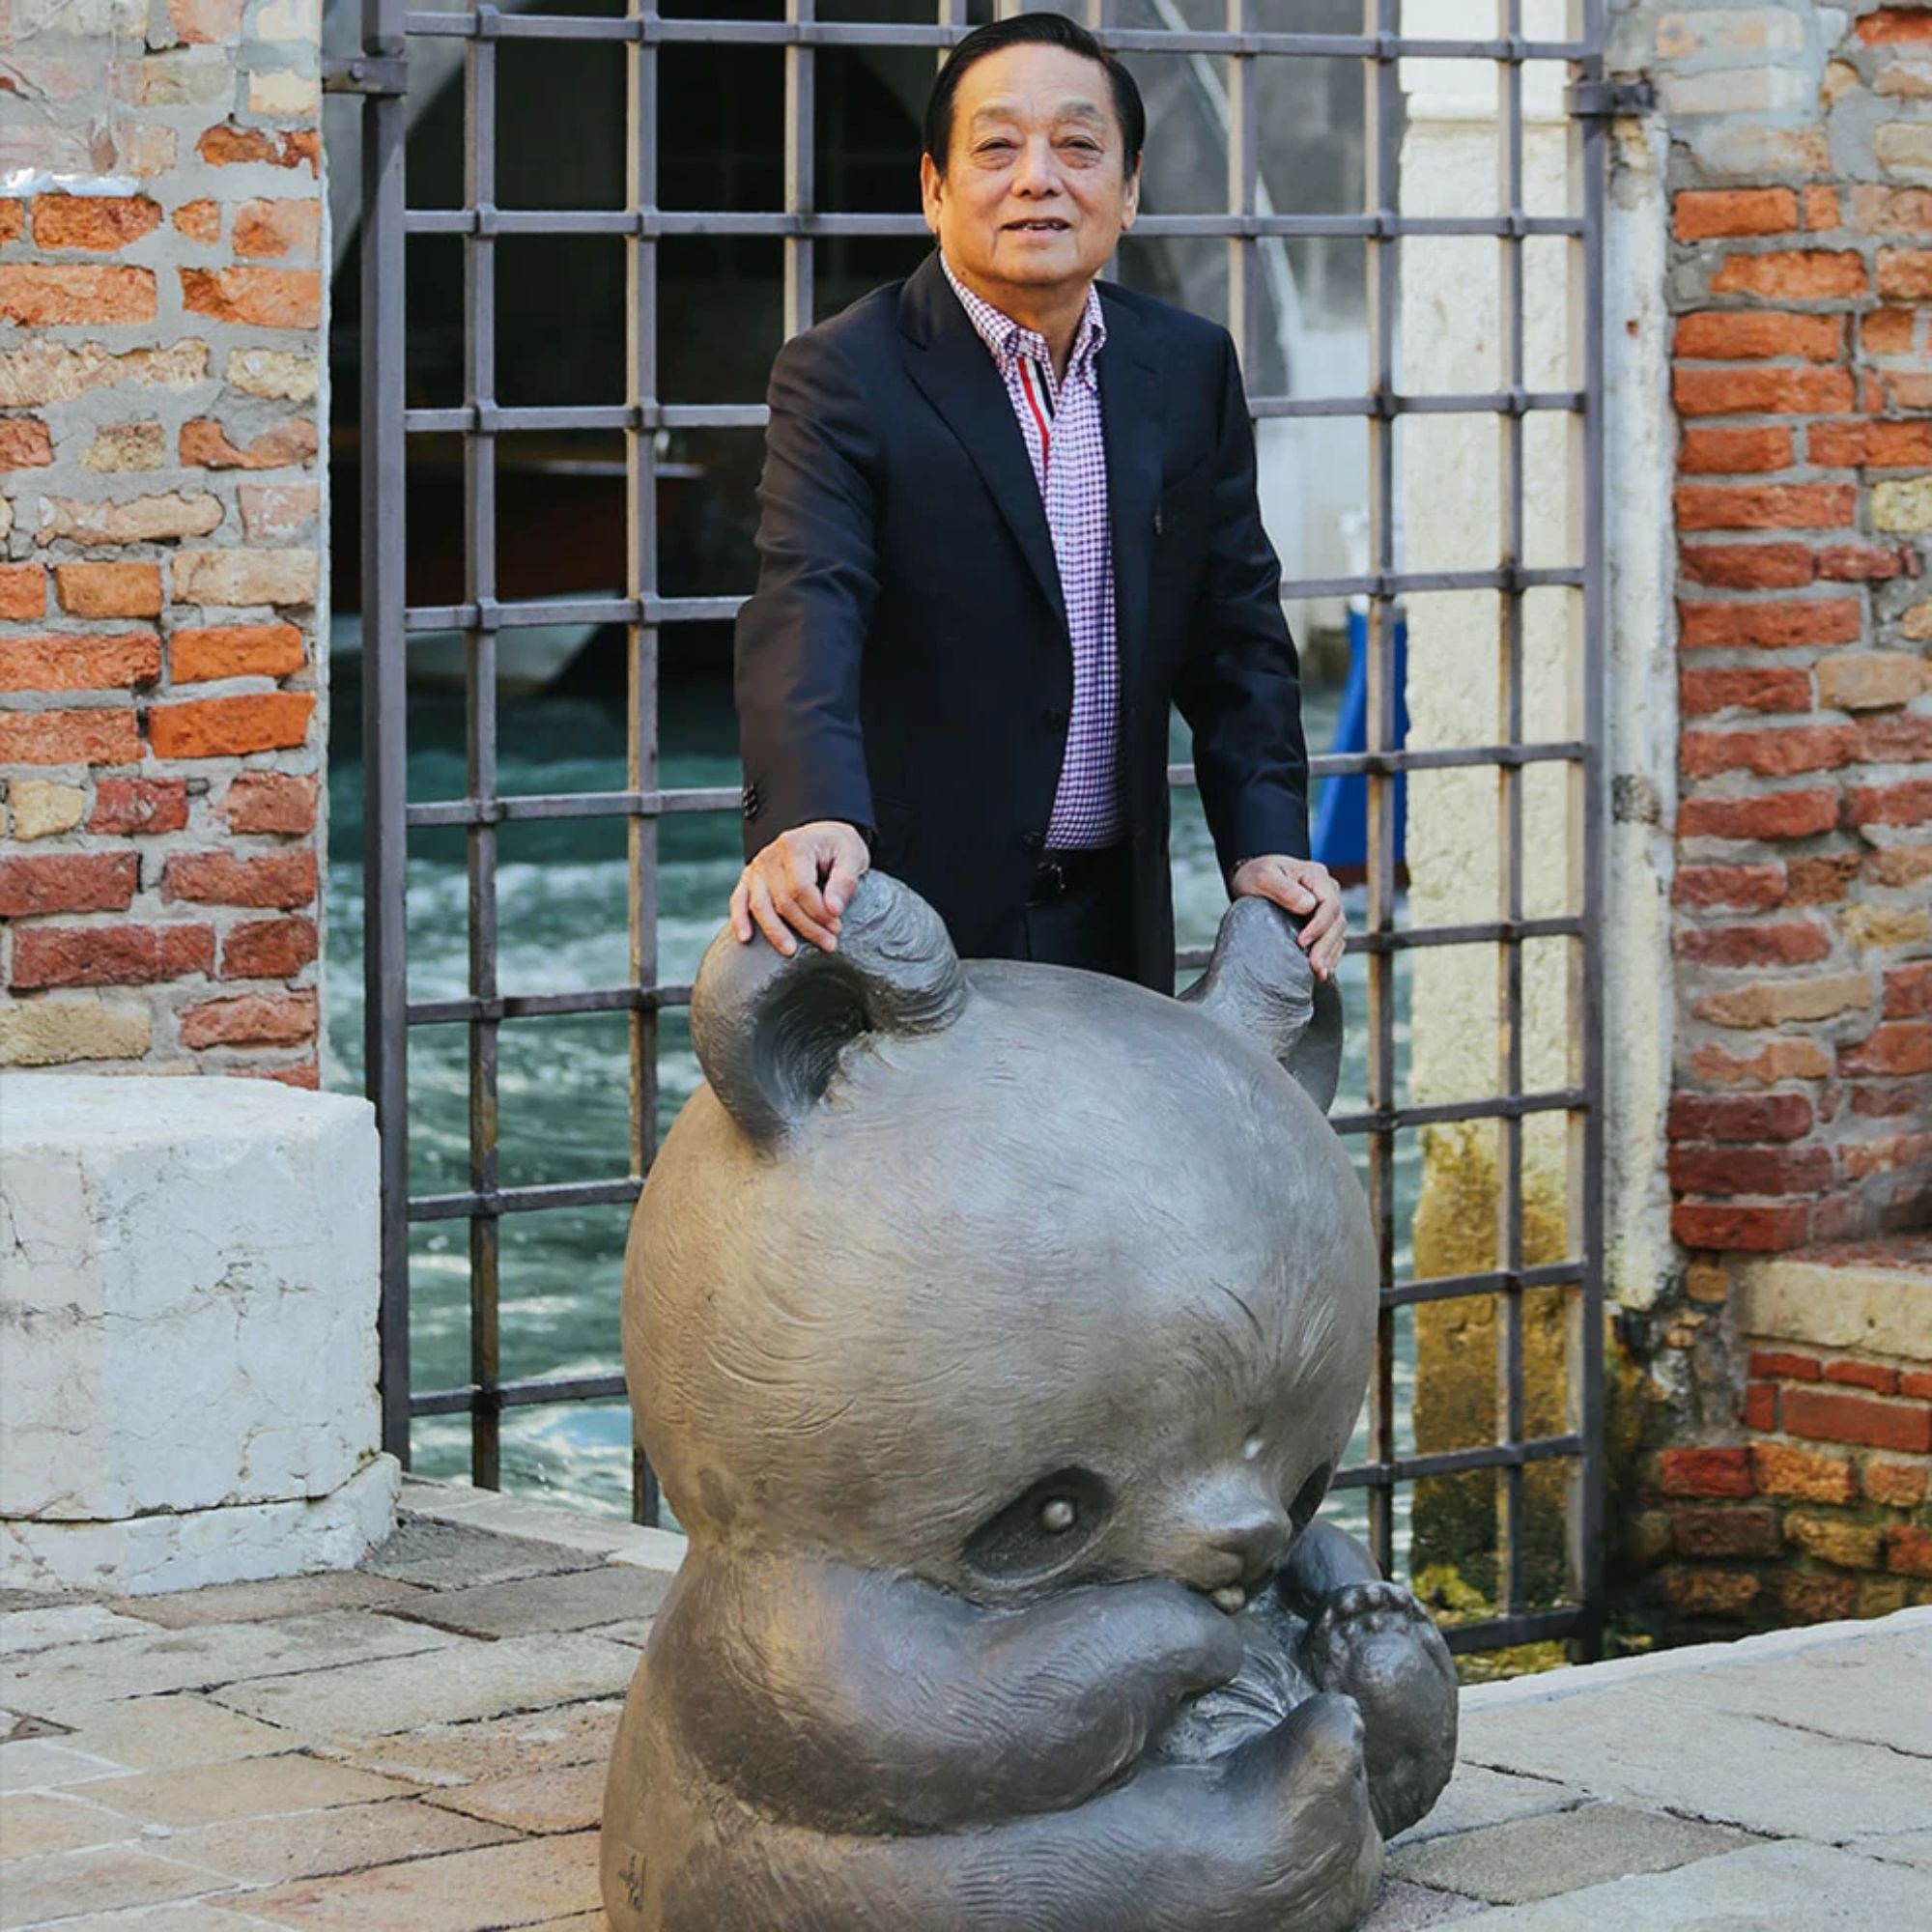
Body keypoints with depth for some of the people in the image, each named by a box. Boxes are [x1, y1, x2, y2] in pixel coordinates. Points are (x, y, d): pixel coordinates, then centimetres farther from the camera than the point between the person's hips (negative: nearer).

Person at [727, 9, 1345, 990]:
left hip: (1115, 915, 5)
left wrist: (1267, 842, -4)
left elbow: (1234, 632, 10)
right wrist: (812, 817, -44)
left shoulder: (1190, 367, 7)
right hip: (907, 920, -5)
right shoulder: (842, 378, -10)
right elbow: (804, 615, -25)